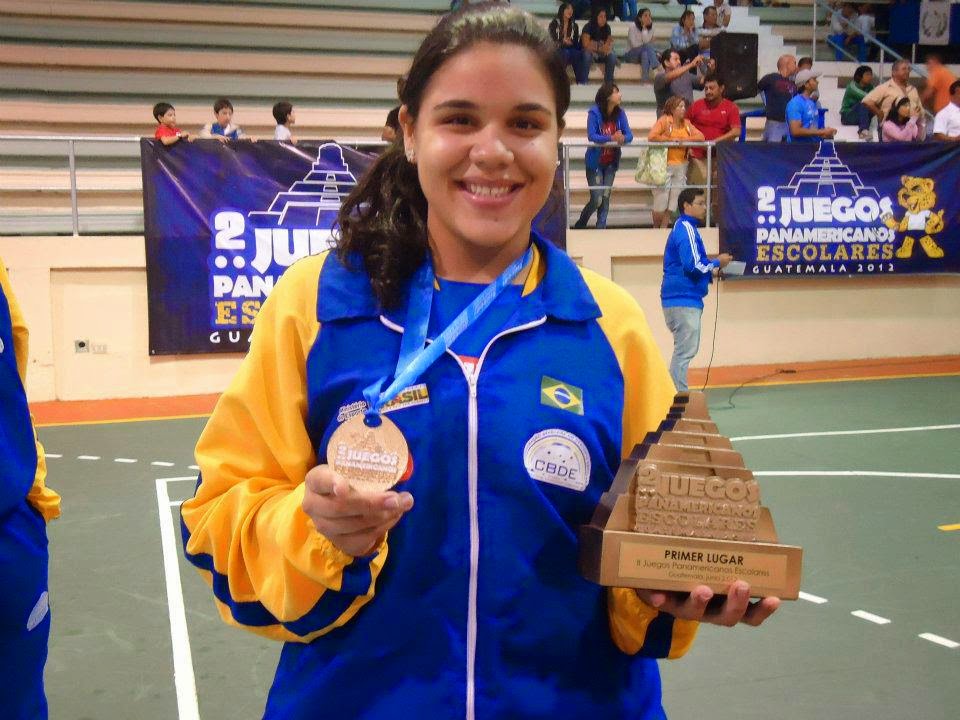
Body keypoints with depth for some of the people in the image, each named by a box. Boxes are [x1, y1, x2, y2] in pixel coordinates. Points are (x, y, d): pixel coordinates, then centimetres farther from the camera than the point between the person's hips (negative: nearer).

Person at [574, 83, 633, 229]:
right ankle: (579, 225, 20)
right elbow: (591, 136, -23)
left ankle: (601, 228, 16)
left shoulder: (620, 113, -2)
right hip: (595, 162, -4)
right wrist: (611, 138, -35)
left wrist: (622, 138, -29)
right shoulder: (594, 112, -15)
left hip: (611, 162, 4)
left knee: (605, 198, 6)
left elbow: (629, 135, -5)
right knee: (597, 200, -4)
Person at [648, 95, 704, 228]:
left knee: (672, 202, 5)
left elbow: (701, 137, 3)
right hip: (664, 165, -5)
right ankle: (655, 230, 17)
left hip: (681, 166, 6)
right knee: (660, 202, -2)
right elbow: (651, 137, -20)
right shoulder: (664, 120, -6)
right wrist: (670, 139, -15)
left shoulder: (686, 123, 11)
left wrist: (684, 139, -11)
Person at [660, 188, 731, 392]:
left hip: (681, 299, 10)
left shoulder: (683, 228, 17)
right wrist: (717, 262, -6)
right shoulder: (686, 229, -13)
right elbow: (693, 265, -21)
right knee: (685, 351, -7)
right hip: (683, 300, -10)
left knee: (684, 351, 15)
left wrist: (710, 268, 11)